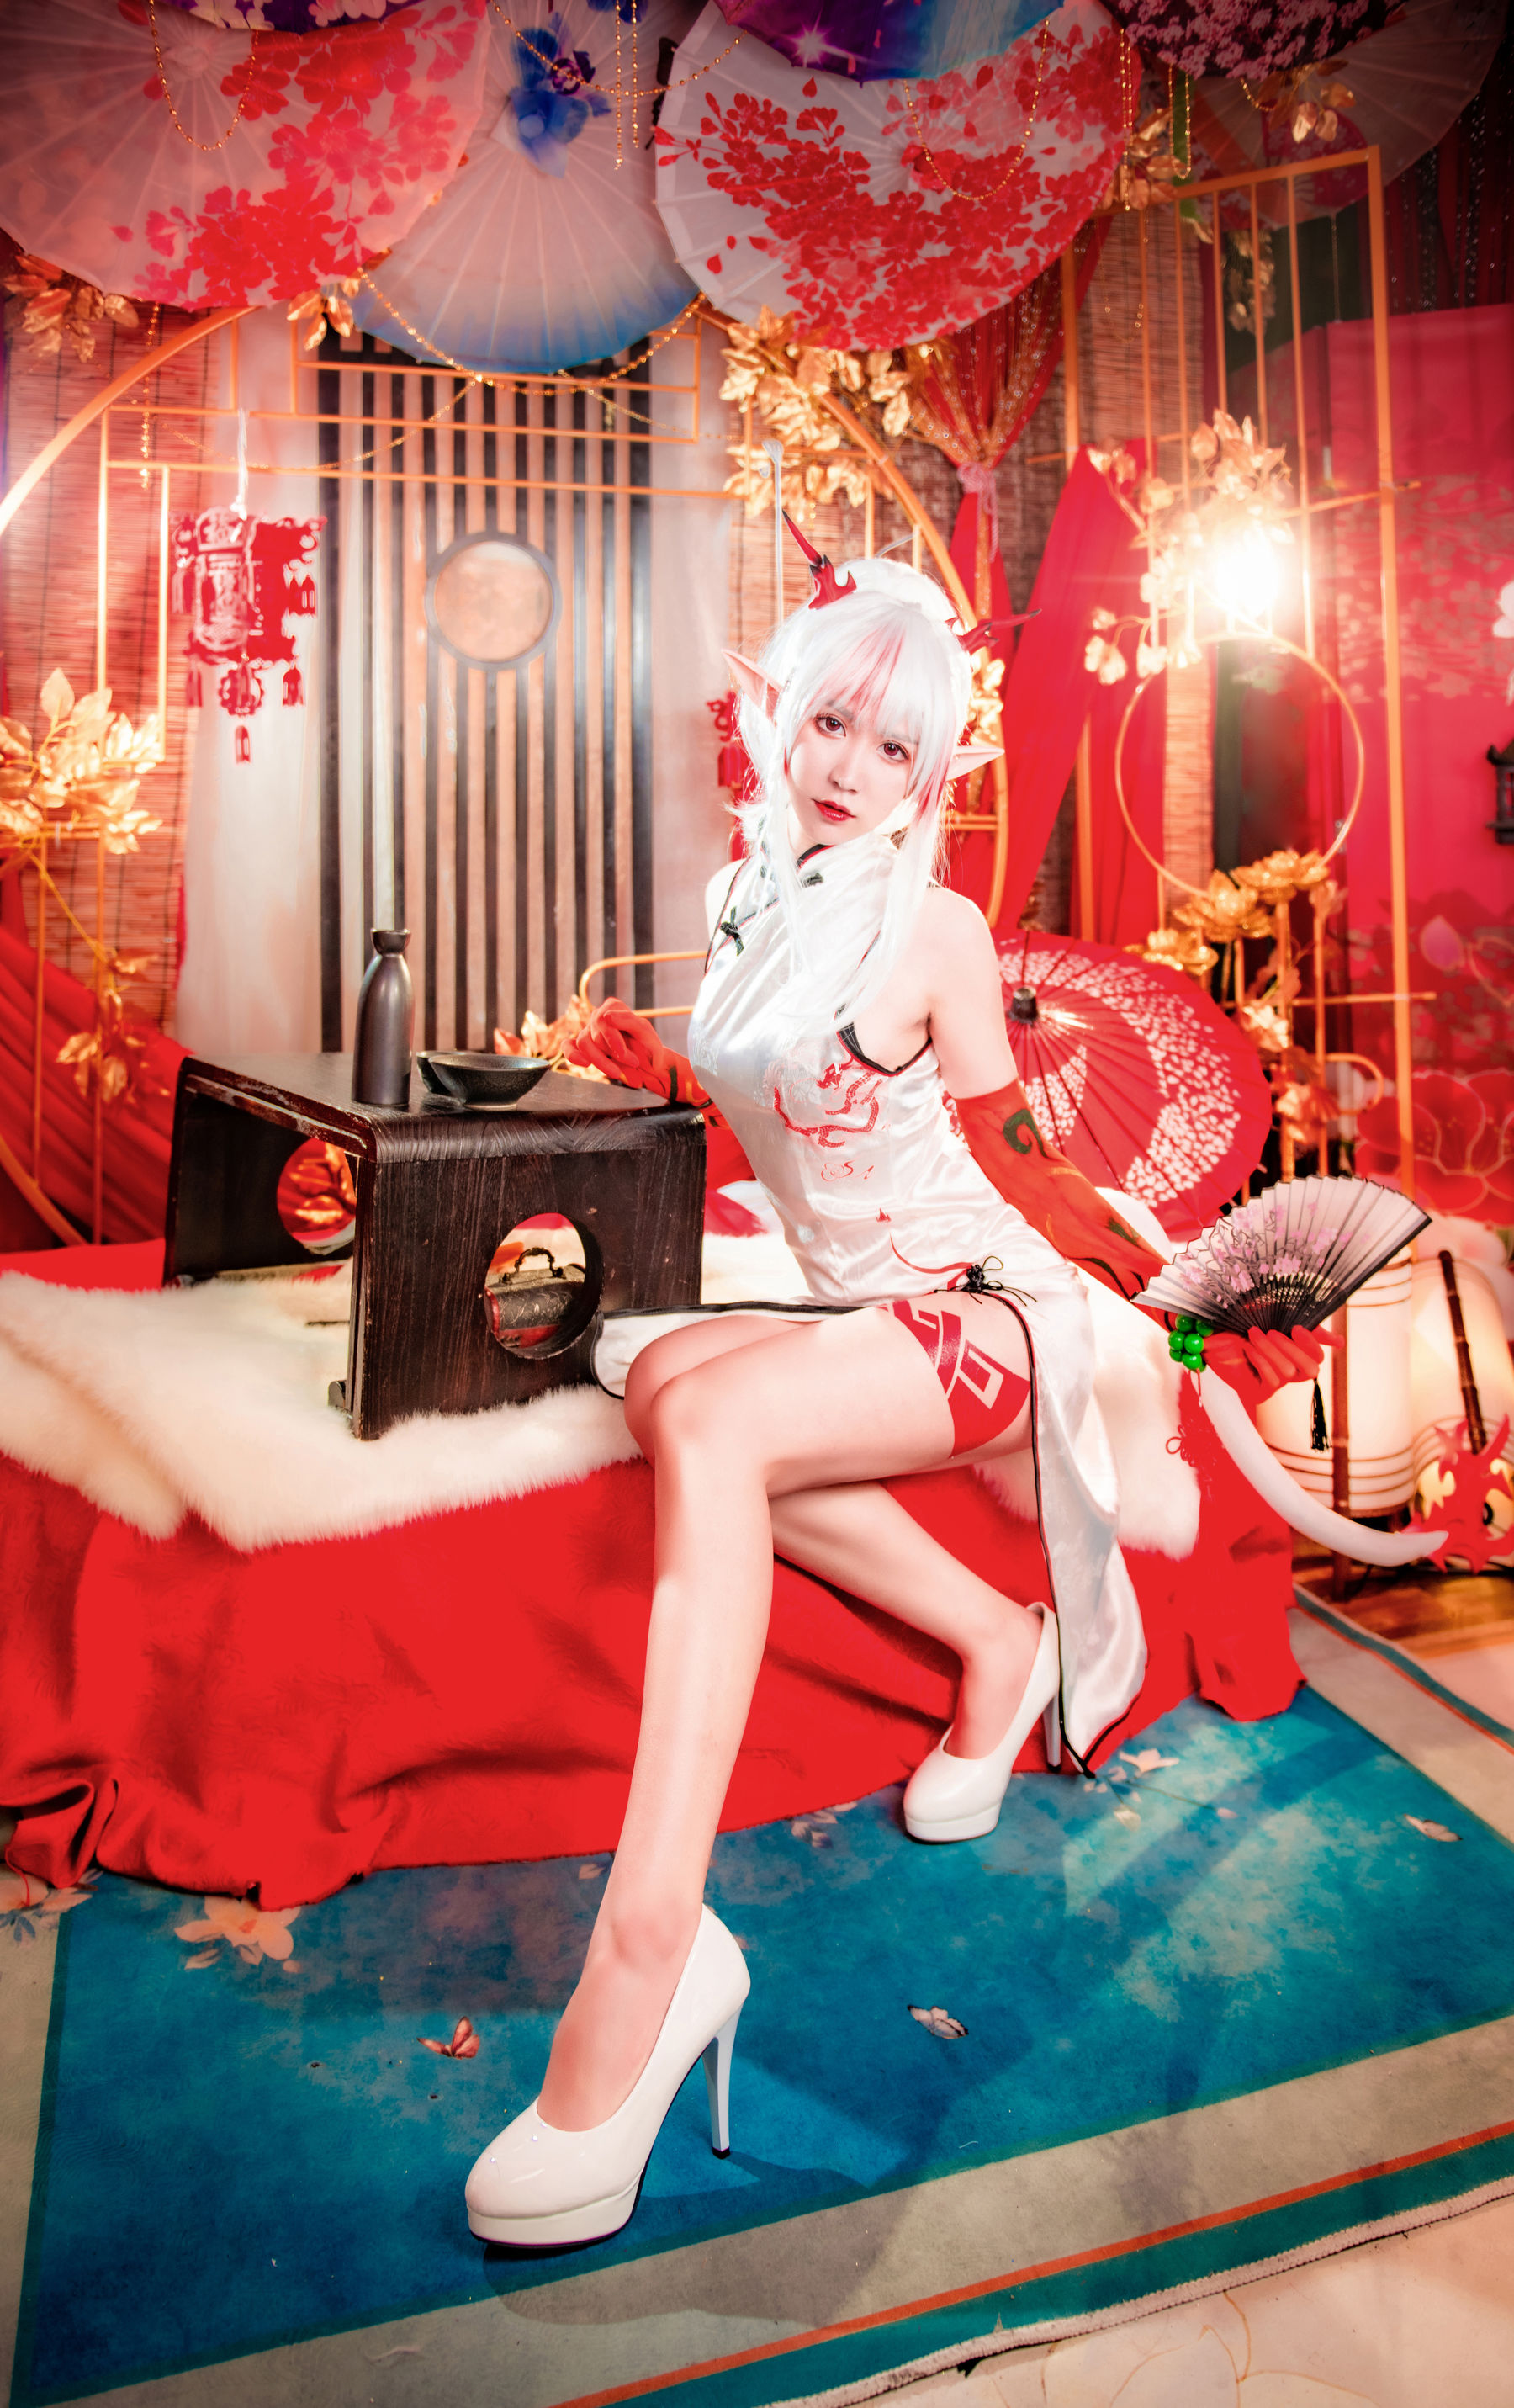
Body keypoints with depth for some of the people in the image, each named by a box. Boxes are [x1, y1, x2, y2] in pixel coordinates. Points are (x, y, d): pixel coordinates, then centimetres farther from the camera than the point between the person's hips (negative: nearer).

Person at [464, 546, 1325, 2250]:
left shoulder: (937, 926, -7)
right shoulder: (761, 907, 12)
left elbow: (1010, 1157, 2)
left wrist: (1180, 1296, 3)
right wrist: (662, 1070, 16)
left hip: (984, 1317, -7)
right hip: (859, 1323, 7)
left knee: (710, 1421, -33)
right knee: (662, 1375, -22)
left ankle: (652, 1942, -41)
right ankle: (991, 1641, -9)